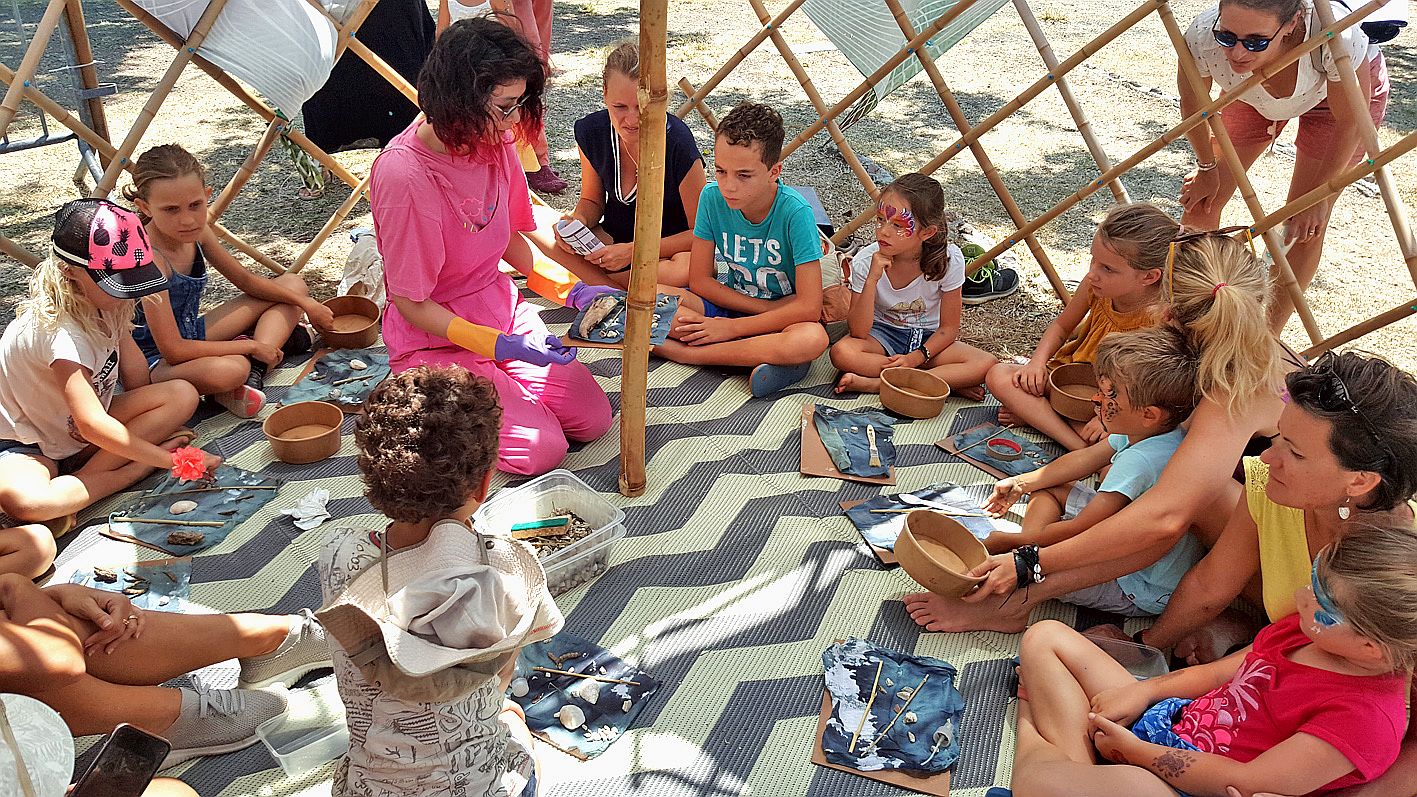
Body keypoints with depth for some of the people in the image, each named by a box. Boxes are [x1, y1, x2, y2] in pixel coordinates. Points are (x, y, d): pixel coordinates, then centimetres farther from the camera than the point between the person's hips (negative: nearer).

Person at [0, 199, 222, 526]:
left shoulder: (107, 306, -4)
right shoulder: (59, 331, -29)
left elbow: (139, 386, 1)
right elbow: (93, 425, -33)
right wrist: (169, 459, -30)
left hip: (78, 432, 8)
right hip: (27, 446, -8)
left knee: (182, 394, -12)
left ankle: (86, 475, -17)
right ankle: (134, 471, -22)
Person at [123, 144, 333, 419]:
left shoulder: (197, 232, -6)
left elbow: (245, 280, 11)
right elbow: (173, 351, -30)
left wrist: (305, 303, 4)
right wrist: (251, 346, -22)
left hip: (193, 335, 10)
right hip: (154, 362, -9)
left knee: (292, 284, 10)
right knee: (227, 370, -46)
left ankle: (254, 372, -12)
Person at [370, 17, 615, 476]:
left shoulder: (495, 143, -7)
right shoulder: (403, 174, -28)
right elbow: (412, 304, -20)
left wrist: (570, 289, -5)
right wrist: (504, 347, -26)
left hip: (501, 311, 7)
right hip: (437, 338, -6)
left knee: (593, 419, -2)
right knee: (542, 449, -15)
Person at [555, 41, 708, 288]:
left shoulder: (677, 143, -23)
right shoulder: (590, 131, -9)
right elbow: (592, 200, 8)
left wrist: (634, 250, -24)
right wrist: (577, 220, -17)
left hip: (670, 248, -3)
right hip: (612, 239, 4)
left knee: (687, 268, -40)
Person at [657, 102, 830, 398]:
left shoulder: (795, 212, -22)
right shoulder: (712, 197, -12)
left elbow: (809, 307, -23)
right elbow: (700, 280, -5)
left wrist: (733, 327, -21)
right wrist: (769, 309, -14)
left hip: (782, 315, -3)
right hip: (729, 304, 3)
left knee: (813, 339, -38)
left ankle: (686, 352, -27)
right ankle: (762, 355, -22)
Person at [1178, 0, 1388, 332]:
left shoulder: (1335, 36, -44)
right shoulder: (1202, 37, -39)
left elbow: (1350, 122, -25)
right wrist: (1207, 166, -2)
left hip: (1341, 90, -2)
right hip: (1252, 93, 3)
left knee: (1305, 226, -4)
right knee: (1201, 199, -1)